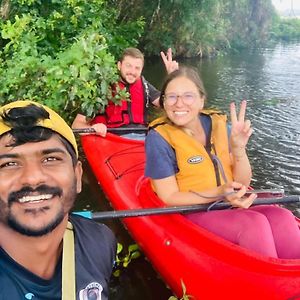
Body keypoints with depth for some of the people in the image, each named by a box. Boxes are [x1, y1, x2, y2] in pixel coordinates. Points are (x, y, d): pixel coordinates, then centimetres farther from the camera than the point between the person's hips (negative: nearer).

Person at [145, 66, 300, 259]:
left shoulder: (218, 125, 1)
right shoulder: (159, 138, -12)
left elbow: (242, 184, 3)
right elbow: (169, 198, -12)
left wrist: (238, 149, -16)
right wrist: (219, 193, -24)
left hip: (231, 208, 5)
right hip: (189, 214, -4)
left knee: (282, 217, -21)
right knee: (255, 223, -28)